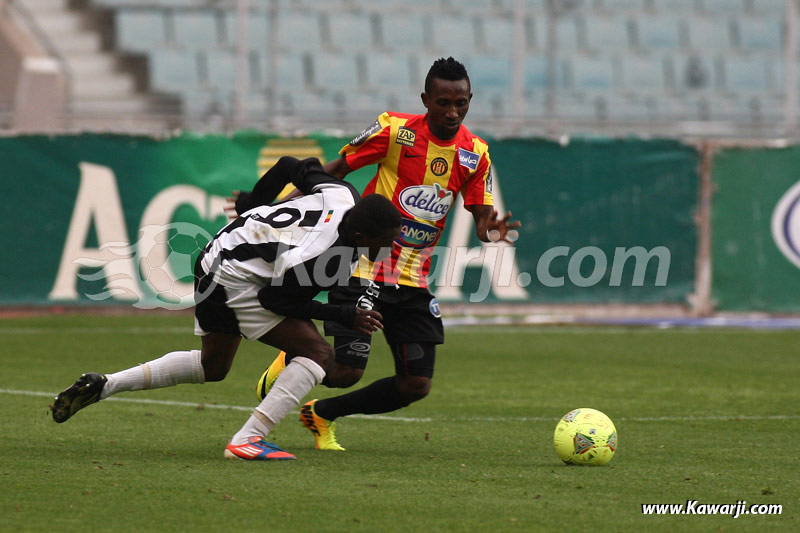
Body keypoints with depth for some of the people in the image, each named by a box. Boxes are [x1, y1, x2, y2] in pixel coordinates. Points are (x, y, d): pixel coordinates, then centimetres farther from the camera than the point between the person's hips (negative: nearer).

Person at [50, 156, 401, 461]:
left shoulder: (343, 195, -10)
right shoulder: (321, 261, -33)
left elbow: (291, 166, 6)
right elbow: (277, 299, -17)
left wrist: (252, 203, 24)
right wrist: (344, 316, -14)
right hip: (234, 283, -10)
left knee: (212, 366, 29)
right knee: (318, 353, -15)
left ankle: (104, 385, 27)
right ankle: (247, 441, -16)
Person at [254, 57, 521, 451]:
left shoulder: (475, 153, 2)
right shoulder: (395, 130, -10)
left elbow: (481, 218, 5)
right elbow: (336, 170, -2)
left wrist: (490, 232, -20)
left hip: (413, 280, 5)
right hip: (365, 267, -5)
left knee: (416, 384, 0)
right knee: (346, 371, -15)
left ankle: (322, 415, 23)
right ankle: (290, 360, 21)